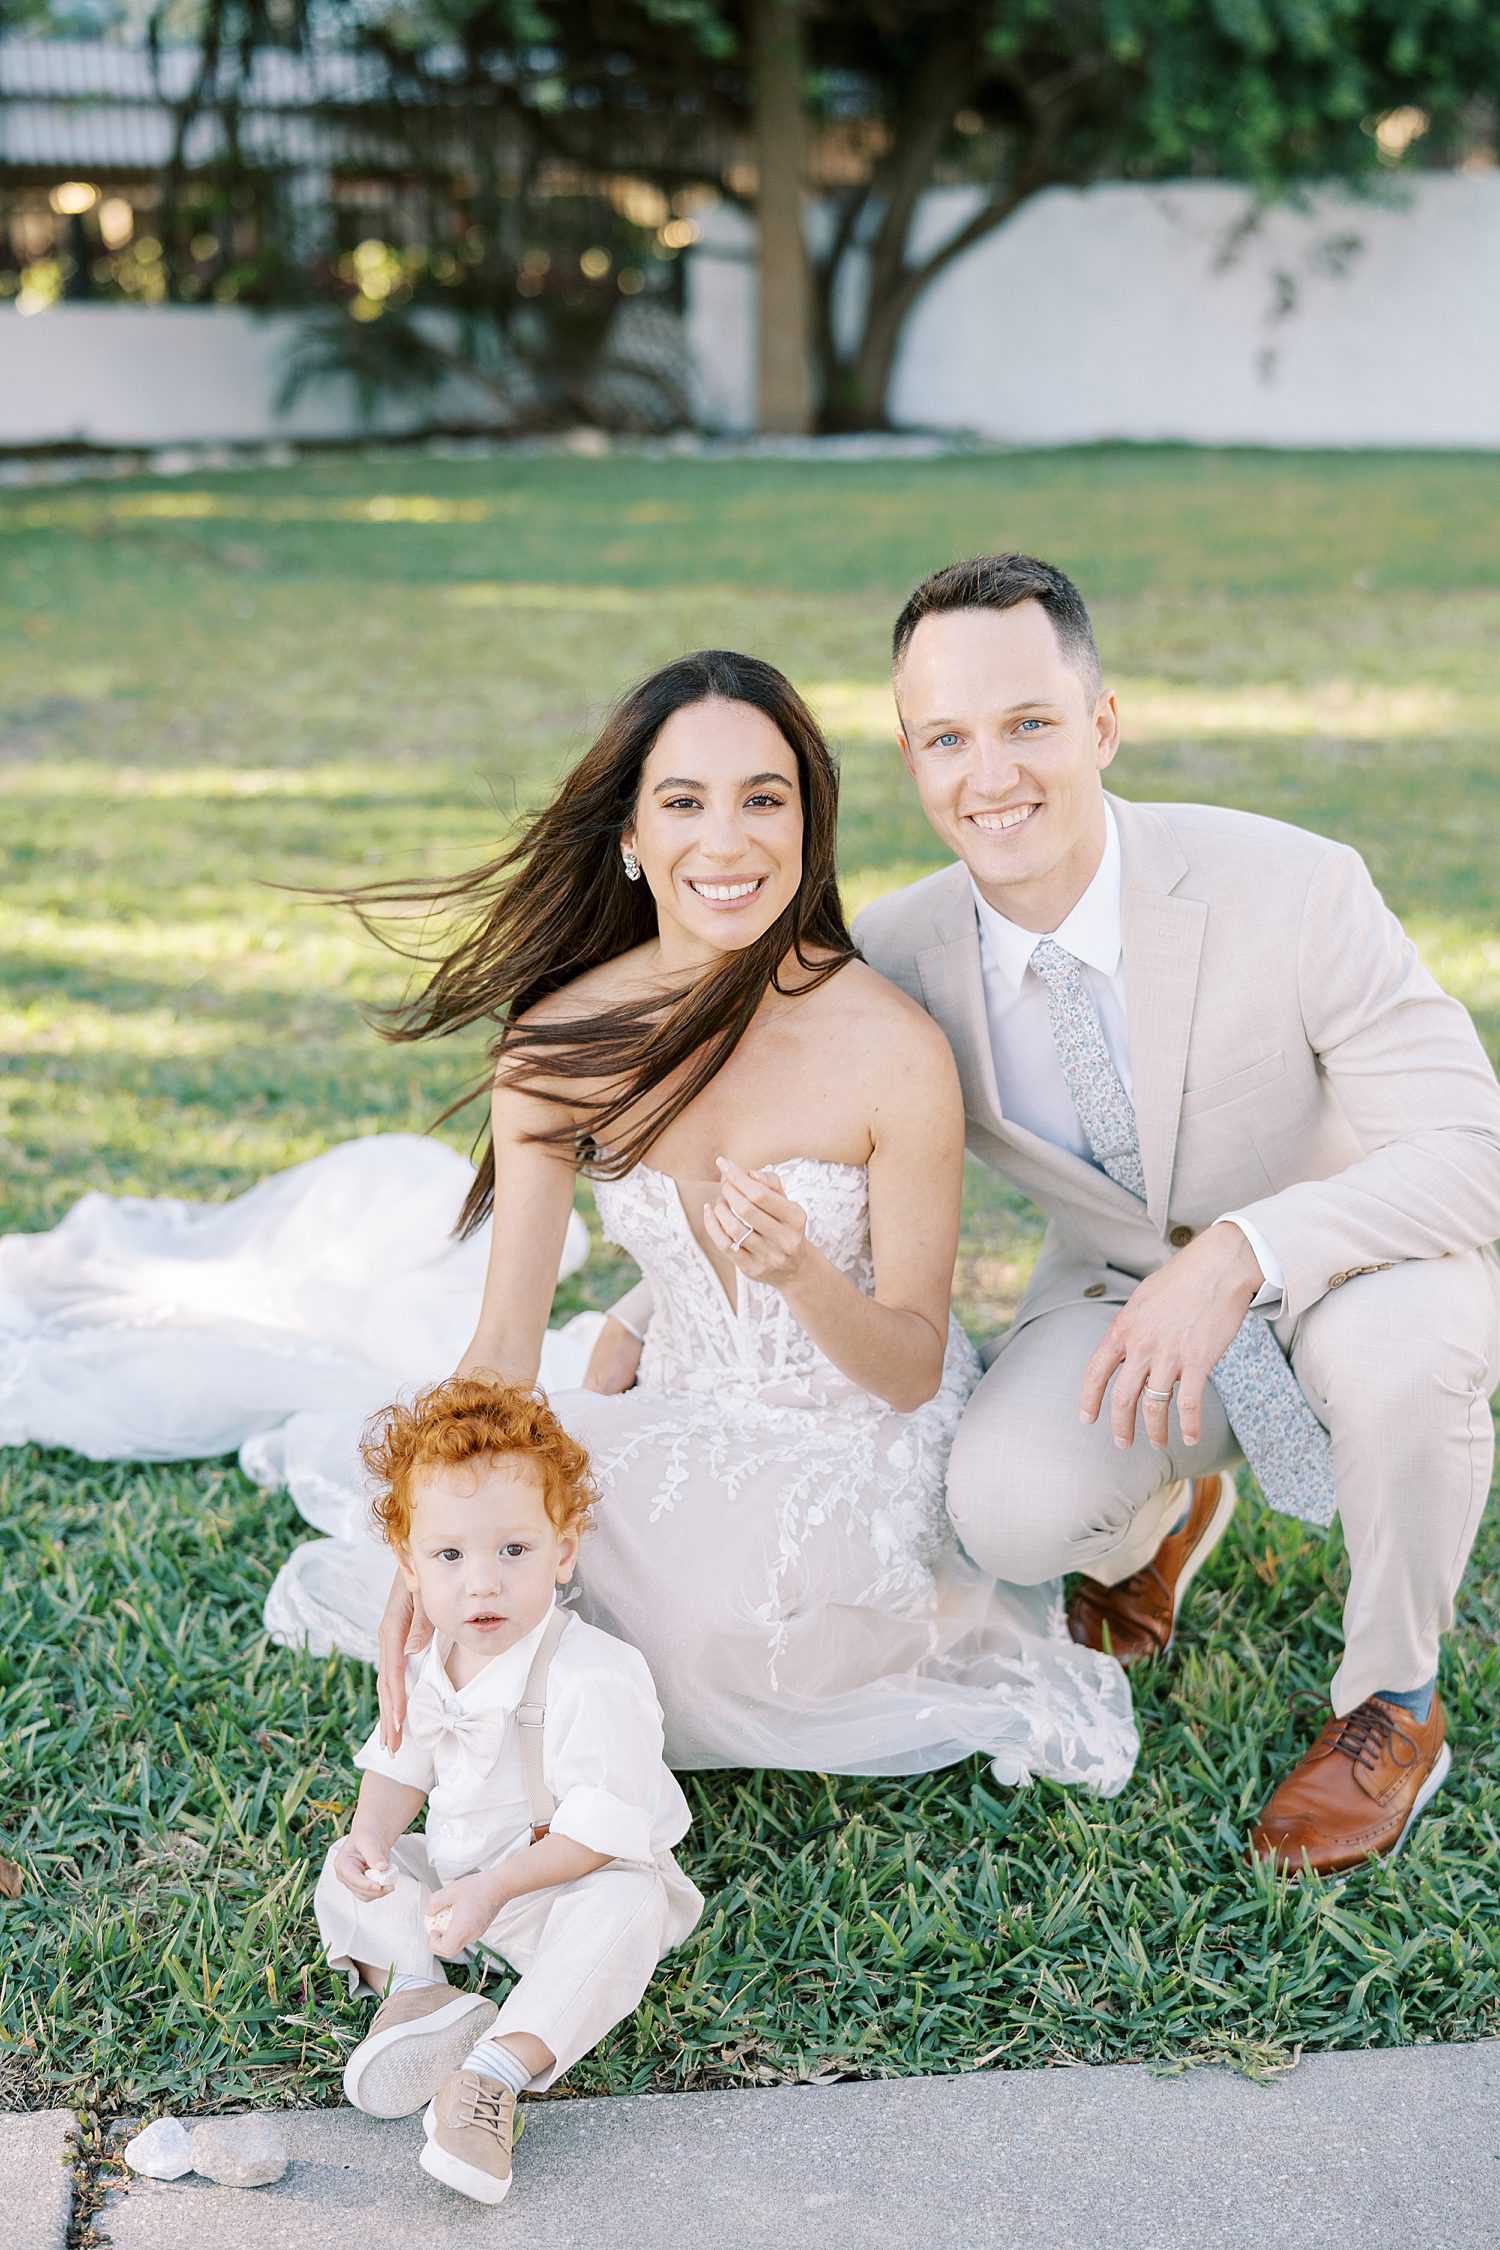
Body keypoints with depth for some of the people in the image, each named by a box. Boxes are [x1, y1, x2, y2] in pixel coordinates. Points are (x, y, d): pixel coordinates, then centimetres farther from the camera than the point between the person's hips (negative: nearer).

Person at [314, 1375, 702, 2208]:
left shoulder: (592, 1679, -29)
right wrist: (373, 1833, -10)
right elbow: (403, 1764, 10)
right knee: (345, 1879, -4)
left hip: (575, 1880, -7)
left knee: (624, 1911, -37)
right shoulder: (426, 1670, -6)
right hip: (457, 1871, 7)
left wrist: (495, 1888, -32)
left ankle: (497, 2073, -38)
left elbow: (602, 1827, -28)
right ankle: (414, 1984, -19)